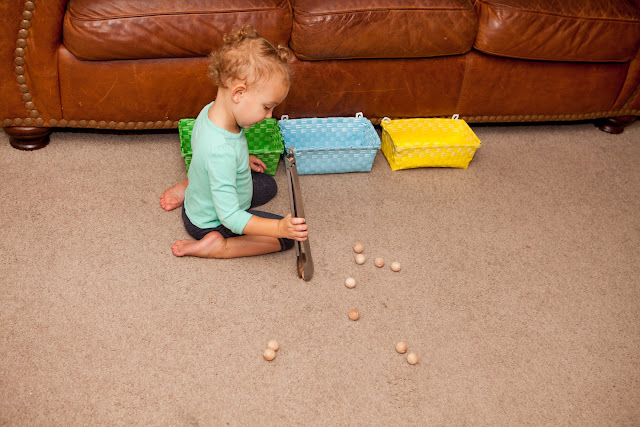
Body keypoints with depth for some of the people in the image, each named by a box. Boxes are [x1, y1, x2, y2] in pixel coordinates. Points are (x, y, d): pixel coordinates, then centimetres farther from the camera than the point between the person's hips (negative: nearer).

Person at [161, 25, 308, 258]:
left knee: (268, 184, 28)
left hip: (199, 203, 8)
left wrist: (241, 158, 15)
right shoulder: (221, 152, -41)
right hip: (212, 224, -8)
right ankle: (217, 246, -12)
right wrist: (279, 228, -44)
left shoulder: (210, 111, -13)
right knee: (287, 238, -11)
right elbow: (230, 217, -37)